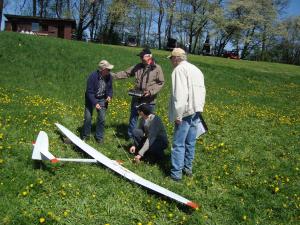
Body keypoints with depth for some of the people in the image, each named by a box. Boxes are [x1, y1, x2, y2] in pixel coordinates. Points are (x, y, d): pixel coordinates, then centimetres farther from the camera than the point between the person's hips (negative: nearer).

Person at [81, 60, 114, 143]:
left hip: (102, 99, 3)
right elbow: (89, 92, -23)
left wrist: (109, 96, -15)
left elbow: (110, 89, 6)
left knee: (102, 118, 1)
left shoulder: (109, 77, -11)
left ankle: (99, 137, 16)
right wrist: (95, 103, -30)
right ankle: (85, 136, 21)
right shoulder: (93, 76, -25)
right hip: (91, 99, -3)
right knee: (88, 118, 2)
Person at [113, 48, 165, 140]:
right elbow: (126, 73, 9)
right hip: (137, 98, 4)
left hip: (149, 100, -4)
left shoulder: (157, 68, -6)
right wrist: (114, 75, -1)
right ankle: (131, 137, 27)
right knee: (133, 117, 12)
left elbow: (160, 83, -6)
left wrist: (151, 91, -18)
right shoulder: (138, 67, 4)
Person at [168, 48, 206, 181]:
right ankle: (188, 168, 27)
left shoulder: (179, 70, -10)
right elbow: (202, 91, 18)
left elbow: (179, 94, -20)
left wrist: (177, 115, -18)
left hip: (185, 112, -8)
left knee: (178, 144, -2)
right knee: (190, 142, 16)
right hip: (196, 111, 9)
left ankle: (176, 173, 3)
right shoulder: (196, 70, 17)